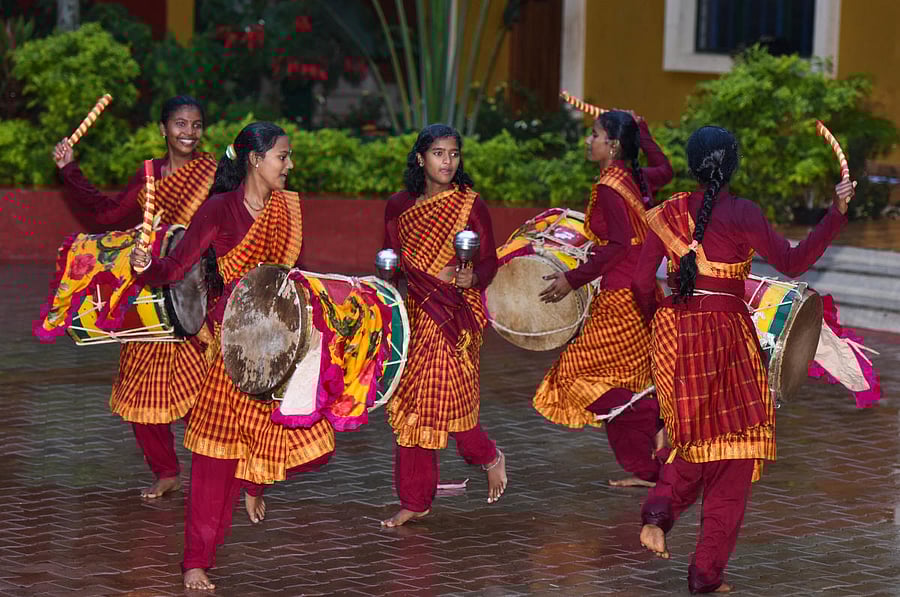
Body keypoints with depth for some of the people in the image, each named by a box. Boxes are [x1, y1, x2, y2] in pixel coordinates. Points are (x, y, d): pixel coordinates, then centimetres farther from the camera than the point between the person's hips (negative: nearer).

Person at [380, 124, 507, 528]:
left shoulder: (470, 205, -2)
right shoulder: (398, 206, 8)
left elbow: (490, 260, -3)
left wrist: (473, 277, -22)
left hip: (456, 315, -4)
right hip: (413, 314, 4)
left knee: (447, 399, -10)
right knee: (410, 403, 4)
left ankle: (490, 457, 21)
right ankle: (415, 501, 11)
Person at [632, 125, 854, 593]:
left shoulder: (667, 214, 1)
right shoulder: (743, 214, -11)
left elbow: (642, 284, 1)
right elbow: (792, 262, -15)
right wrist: (836, 213, -11)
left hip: (674, 332, 4)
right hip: (726, 336, -4)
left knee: (691, 436, 24)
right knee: (730, 454, 7)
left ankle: (658, 511, -5)